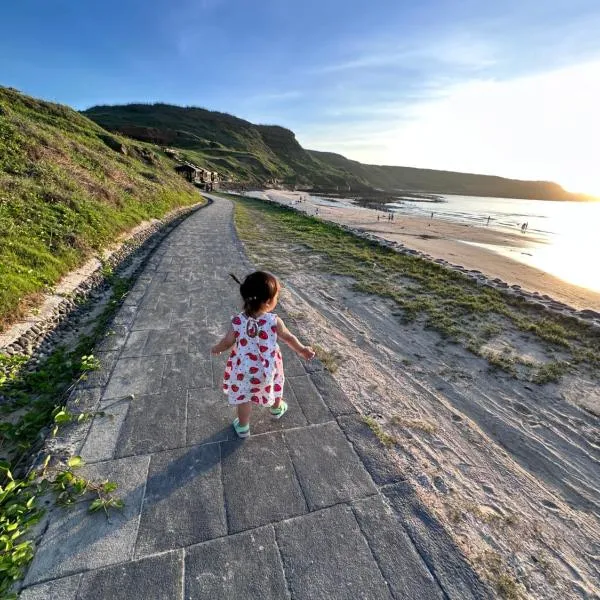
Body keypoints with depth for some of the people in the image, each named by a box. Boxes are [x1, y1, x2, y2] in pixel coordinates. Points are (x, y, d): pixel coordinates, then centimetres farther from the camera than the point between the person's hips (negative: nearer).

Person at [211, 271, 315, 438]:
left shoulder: (237, 321, -22)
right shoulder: (274, 321, -24)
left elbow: (227, 342, -9)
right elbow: (289, 338, -9)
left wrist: (216, 349, 14)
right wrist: (302, 350, 9)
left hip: (244, 369, 0)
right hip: (267, 368, 1)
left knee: (243, 397, 21)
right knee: (274, 385, 31)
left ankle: (243, 427, 41)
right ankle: (277, 408, 57)